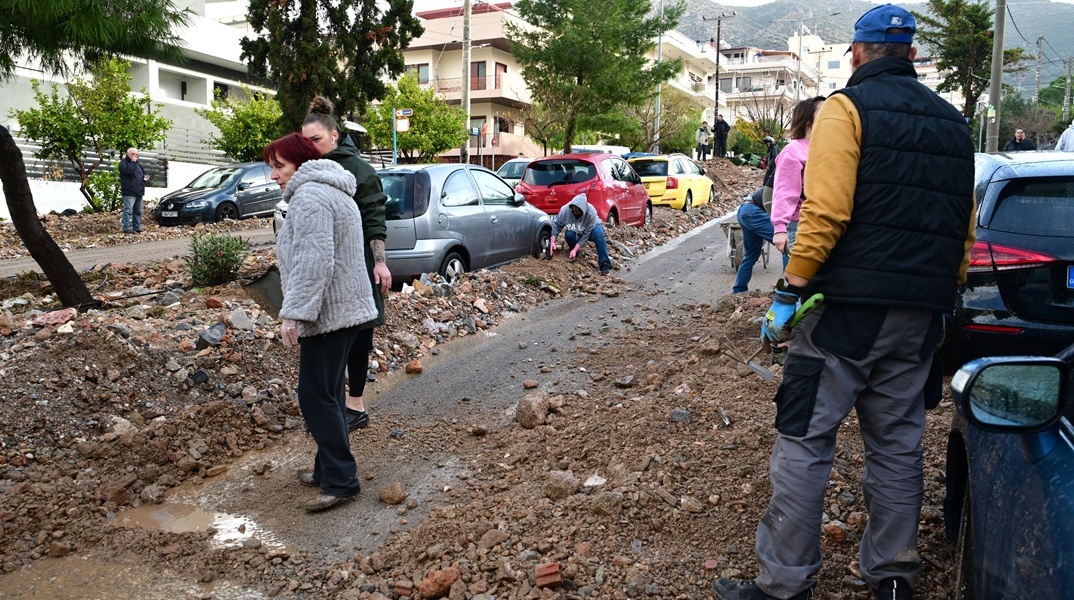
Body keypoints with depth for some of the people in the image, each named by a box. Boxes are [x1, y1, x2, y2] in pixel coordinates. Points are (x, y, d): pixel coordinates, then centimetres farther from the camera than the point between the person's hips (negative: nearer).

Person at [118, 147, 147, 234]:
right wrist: (132, 162, -16)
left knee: (138, 211, 12)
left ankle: (137, 228, 18)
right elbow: (128, 170, -24)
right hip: (129, 192, -9)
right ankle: (126, 228, -15)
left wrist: (145, 176, 10)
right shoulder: (123, 163, -5)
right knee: (128, 210, -13)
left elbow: (143, 172, 32)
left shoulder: (138, 164, 21)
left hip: (139, 192, 9)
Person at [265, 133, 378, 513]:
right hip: (348, 308, 11)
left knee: (317, 397, -6)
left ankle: (341, 481, -4)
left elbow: (313, 261, -25)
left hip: (329, 314, -11)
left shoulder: (309, 196, -13)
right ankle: (329, 469, 25)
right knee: (328, 394, 16)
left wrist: (294, 313, -26)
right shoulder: (333, 192, 21)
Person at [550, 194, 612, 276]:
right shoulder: (565, 210, -29)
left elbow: (586, 235, -30)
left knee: (598, 232, -36)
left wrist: (575, 249, -34)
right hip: (575, 232, 2)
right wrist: (552, 241, -25)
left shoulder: (591, 212, -35)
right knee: (568, 235, -33)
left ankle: (604, 263, -33)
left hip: (591, 228, -2)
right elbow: (556, 225, -14)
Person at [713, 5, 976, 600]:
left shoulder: (847, 107, -5)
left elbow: (825, 210, -17)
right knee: (897, 443, 14)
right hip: (919, 315, 7)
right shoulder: (951, 121, 16)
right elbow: (963, 227, 16)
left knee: (804, 438, -2)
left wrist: (789, 290, -12)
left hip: (848, 305, -7)